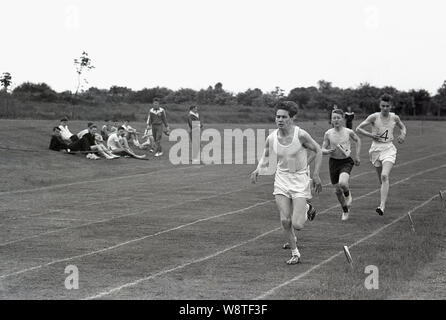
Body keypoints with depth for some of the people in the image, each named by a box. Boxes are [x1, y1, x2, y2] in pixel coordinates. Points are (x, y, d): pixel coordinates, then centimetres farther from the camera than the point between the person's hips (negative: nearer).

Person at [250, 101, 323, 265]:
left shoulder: (300, 135, -16)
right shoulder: (271, 138, -5)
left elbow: (318, 151, -3)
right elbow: (266, 157, 12)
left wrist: (316, 175, -6)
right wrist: (258, 169, -8)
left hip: (300, 179, -3)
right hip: (281, 179, 3)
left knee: (297, 225, -10)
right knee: (285, 220, -5)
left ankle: (307, 209, 26)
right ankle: (295, 253, 17)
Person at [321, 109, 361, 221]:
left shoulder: (349, 132, -6)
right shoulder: (328, 133, -3)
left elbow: (358, 140, 14)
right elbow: (322, 150, 2)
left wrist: (357, 156, 10)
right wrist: (328, 151, -20)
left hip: (346, 162, -2)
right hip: (333, 162, 2)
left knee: (343, 183, -28)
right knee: (337, 190, 6)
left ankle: (348, 194, 9)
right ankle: (345, 211, 30)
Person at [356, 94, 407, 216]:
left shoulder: (394, 118, 2)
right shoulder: (374, 117, -5)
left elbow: (402, 127, 23)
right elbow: (358, 129, -2)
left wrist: (403, 135, 2)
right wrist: (370, 135, -15)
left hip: (389, 149, -1)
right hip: (376, 149, 1)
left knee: (384, 176, -21)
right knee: (381, 179, 12)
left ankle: (382, 206, -29)